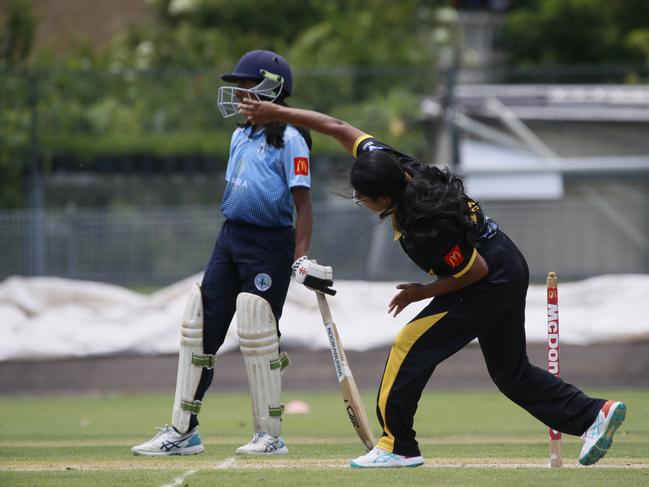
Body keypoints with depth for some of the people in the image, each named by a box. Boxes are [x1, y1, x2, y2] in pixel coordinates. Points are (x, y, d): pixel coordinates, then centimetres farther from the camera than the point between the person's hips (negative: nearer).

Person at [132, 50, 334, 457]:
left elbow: (303, 204, -14)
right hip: (230, 238, 8)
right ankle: (183, 431, 9)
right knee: (201, 327, 4)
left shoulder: (289, 140, -10)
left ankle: (271, 436, 2)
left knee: (257, 331, -9)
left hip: (269, 243, -8)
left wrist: (302, 259, -22)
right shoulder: (241, 136, 15)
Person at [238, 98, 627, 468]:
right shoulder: (394, 165, -11)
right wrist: (277, 113, -4)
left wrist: (424, 292, -10)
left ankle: (398, 445, -3)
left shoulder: (425, 230, -32)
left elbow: (476, 271, -22)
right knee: (511, 371, 15)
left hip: (491, 282, -9)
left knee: (412, 347, -6)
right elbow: (339, 128, -3)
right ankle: (595, 415, 11)